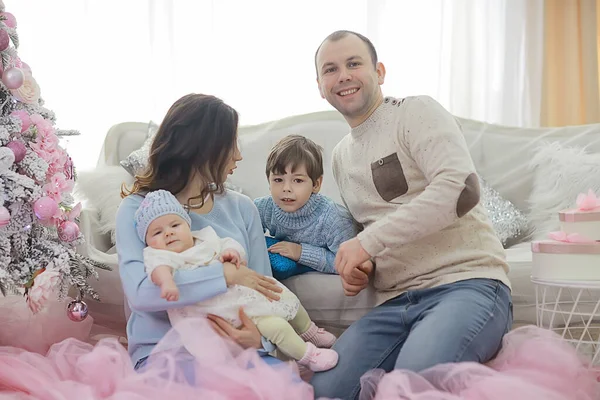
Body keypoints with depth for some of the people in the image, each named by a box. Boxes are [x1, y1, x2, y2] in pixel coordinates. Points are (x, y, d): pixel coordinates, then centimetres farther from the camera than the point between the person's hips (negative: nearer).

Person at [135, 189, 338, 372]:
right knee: (276, 326, -18)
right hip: (234, 312, -7)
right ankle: (306, 355, 5)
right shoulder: (160, 255, -13)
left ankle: (310, 333, 47)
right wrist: (167, 282, -58)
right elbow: (160, 267, -35)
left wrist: (232, 253, -16)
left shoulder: (206, 238, 5)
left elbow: (230, 244, 8)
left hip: (251, 291, 8)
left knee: (289, 299, 19)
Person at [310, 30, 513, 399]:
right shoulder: (341, 156, 21)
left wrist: (368, 241, -17)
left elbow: (461, 189, -17)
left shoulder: (416, 112, -1)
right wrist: (360, 266, 4)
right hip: (396, 301, 7)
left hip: (466, 282, -6)